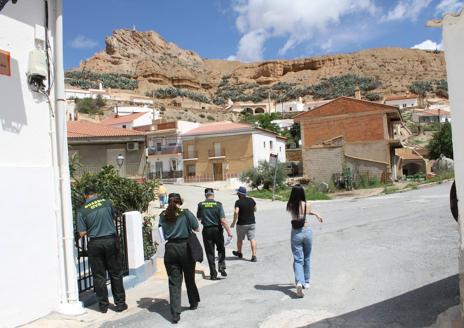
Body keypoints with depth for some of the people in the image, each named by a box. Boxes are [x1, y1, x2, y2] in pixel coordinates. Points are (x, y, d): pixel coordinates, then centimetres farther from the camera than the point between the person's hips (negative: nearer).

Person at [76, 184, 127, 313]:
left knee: (99, 276, 11)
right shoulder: (107, 202, -2)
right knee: (116, 273, 11)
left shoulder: (82, 210, -7)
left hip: (95, 244, -1)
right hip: (111, 241, 1)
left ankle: (103, 305, 19)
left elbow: (82, 233, -6)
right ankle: (120, 303, 16)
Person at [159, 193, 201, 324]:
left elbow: (163, 234, 3)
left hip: (170, 249, 1)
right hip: (185, 247, -1)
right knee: (189, 278, 18)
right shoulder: (186, 213, -8)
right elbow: (197, 229, -2)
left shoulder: (163, 216, 1)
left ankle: (175, 314, 1)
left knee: (174, 282, 5)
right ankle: (193, 303, 38)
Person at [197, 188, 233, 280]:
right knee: (221, 249, 19)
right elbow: (223, 220, -13)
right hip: (217, 229, -1)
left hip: (206, 230, 1)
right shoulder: (218, 204, -8)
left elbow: (199, 218, 12)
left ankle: (213, 274, 8)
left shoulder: (200, 205, -2)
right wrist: (229, 231, -10)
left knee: (210, 252, 7)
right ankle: (221, 266, 2)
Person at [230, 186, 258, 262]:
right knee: (252, 239, 3)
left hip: (242, 224, -4)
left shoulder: (238, 202, -14)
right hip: (252, 223, 4)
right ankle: (254, 256, -6)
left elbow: (236, 212, -26)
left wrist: (234, 222, -17)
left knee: (240, 239, 17)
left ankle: (239, 252, 36)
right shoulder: (251, 200, 2)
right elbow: (255, 210, 16)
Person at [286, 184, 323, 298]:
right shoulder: (307, 205, -12)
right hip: (307, 231, 0)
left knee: (298, 260, 1)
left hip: (296, 233, 0)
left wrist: (315, 213, 23)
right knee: (306, 259, 18)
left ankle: (299, 282, -21)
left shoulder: (290, 206, -7)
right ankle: (306, 282, 32)